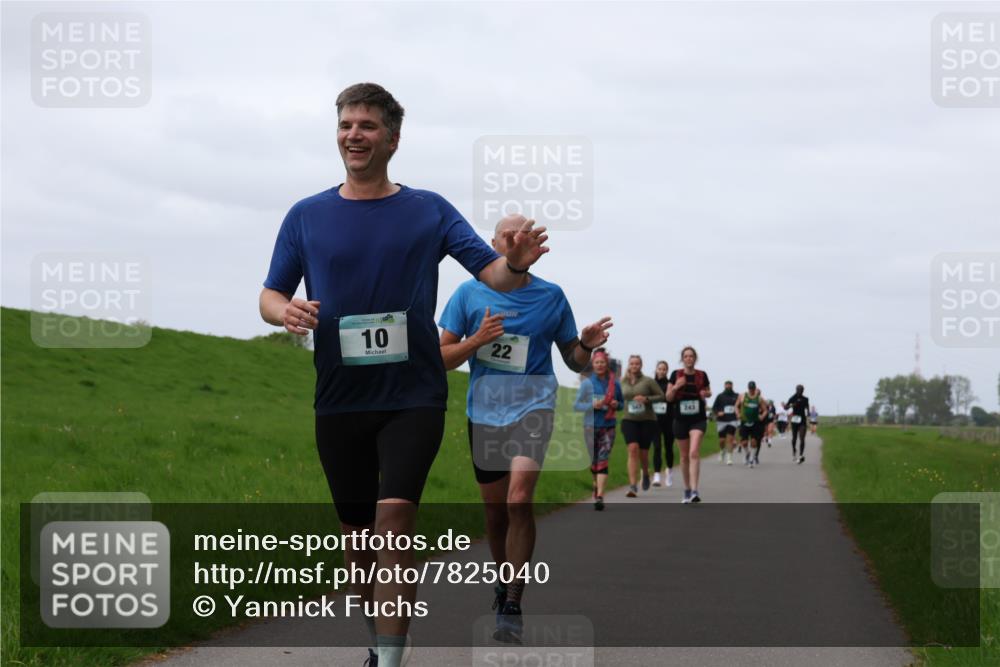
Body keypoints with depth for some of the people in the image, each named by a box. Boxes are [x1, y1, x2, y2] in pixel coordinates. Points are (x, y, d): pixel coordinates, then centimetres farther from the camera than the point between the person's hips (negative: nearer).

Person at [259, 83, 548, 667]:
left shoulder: (429, 211, 2)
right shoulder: (307, 216, 5)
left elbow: (495, 275, -5)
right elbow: (271, 295, 8)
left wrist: (516, 264, -29)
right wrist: (287, 312, -16)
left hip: (413, 395, -3)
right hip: (340, 400, 3)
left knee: (394, 516, -19)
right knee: (357, 534, 10)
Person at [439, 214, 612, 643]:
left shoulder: (551, 297, 4)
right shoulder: (469, 294, 4)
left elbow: (575, 362, 10)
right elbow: (441, 358, 2)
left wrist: (587, 345, -12)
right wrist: (478, 339, -14)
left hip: (531, 406, -2)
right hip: (483, 412, 2)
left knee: (518, 501, -21)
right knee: (495, 512, 10)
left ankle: (512, 606, -18)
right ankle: (503, 586, 33)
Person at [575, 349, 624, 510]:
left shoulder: (615, 383, 5)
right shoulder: (587, 383, 1)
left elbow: (622, 403, 18)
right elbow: (577, 406, 0)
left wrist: (616, 405, -6)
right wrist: (592, 405, -16)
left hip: (608, 426, 0)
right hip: (591, 426, 0)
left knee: (603, 460, -11)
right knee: (594, 460, 8)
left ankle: (600, 496, -17)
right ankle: (597, 485, 35)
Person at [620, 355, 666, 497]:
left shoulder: (648, 381, -4)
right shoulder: (623, 382, 6)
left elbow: (661, 396, -5)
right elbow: (620, 396, 24)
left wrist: (646, 399, -18)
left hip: (647, 420, -1)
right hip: (629, 420, 1)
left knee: (643, 452, 4)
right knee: (633, 449, -17)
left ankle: (646, 474, 40)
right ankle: (633, 486, -21)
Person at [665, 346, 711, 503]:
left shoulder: (702, 375, 1)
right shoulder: (676, 375, 1)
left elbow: (708, 391, 17)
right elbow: (668, 397, 3)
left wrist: (706, 393, -6)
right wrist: (675, 387, -16)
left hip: (698, 419, -2)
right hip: (680, 419, 2)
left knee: (694, 453, -18)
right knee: (684, 456, 11)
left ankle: (694, 491, -24)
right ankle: (687, 490, 25)